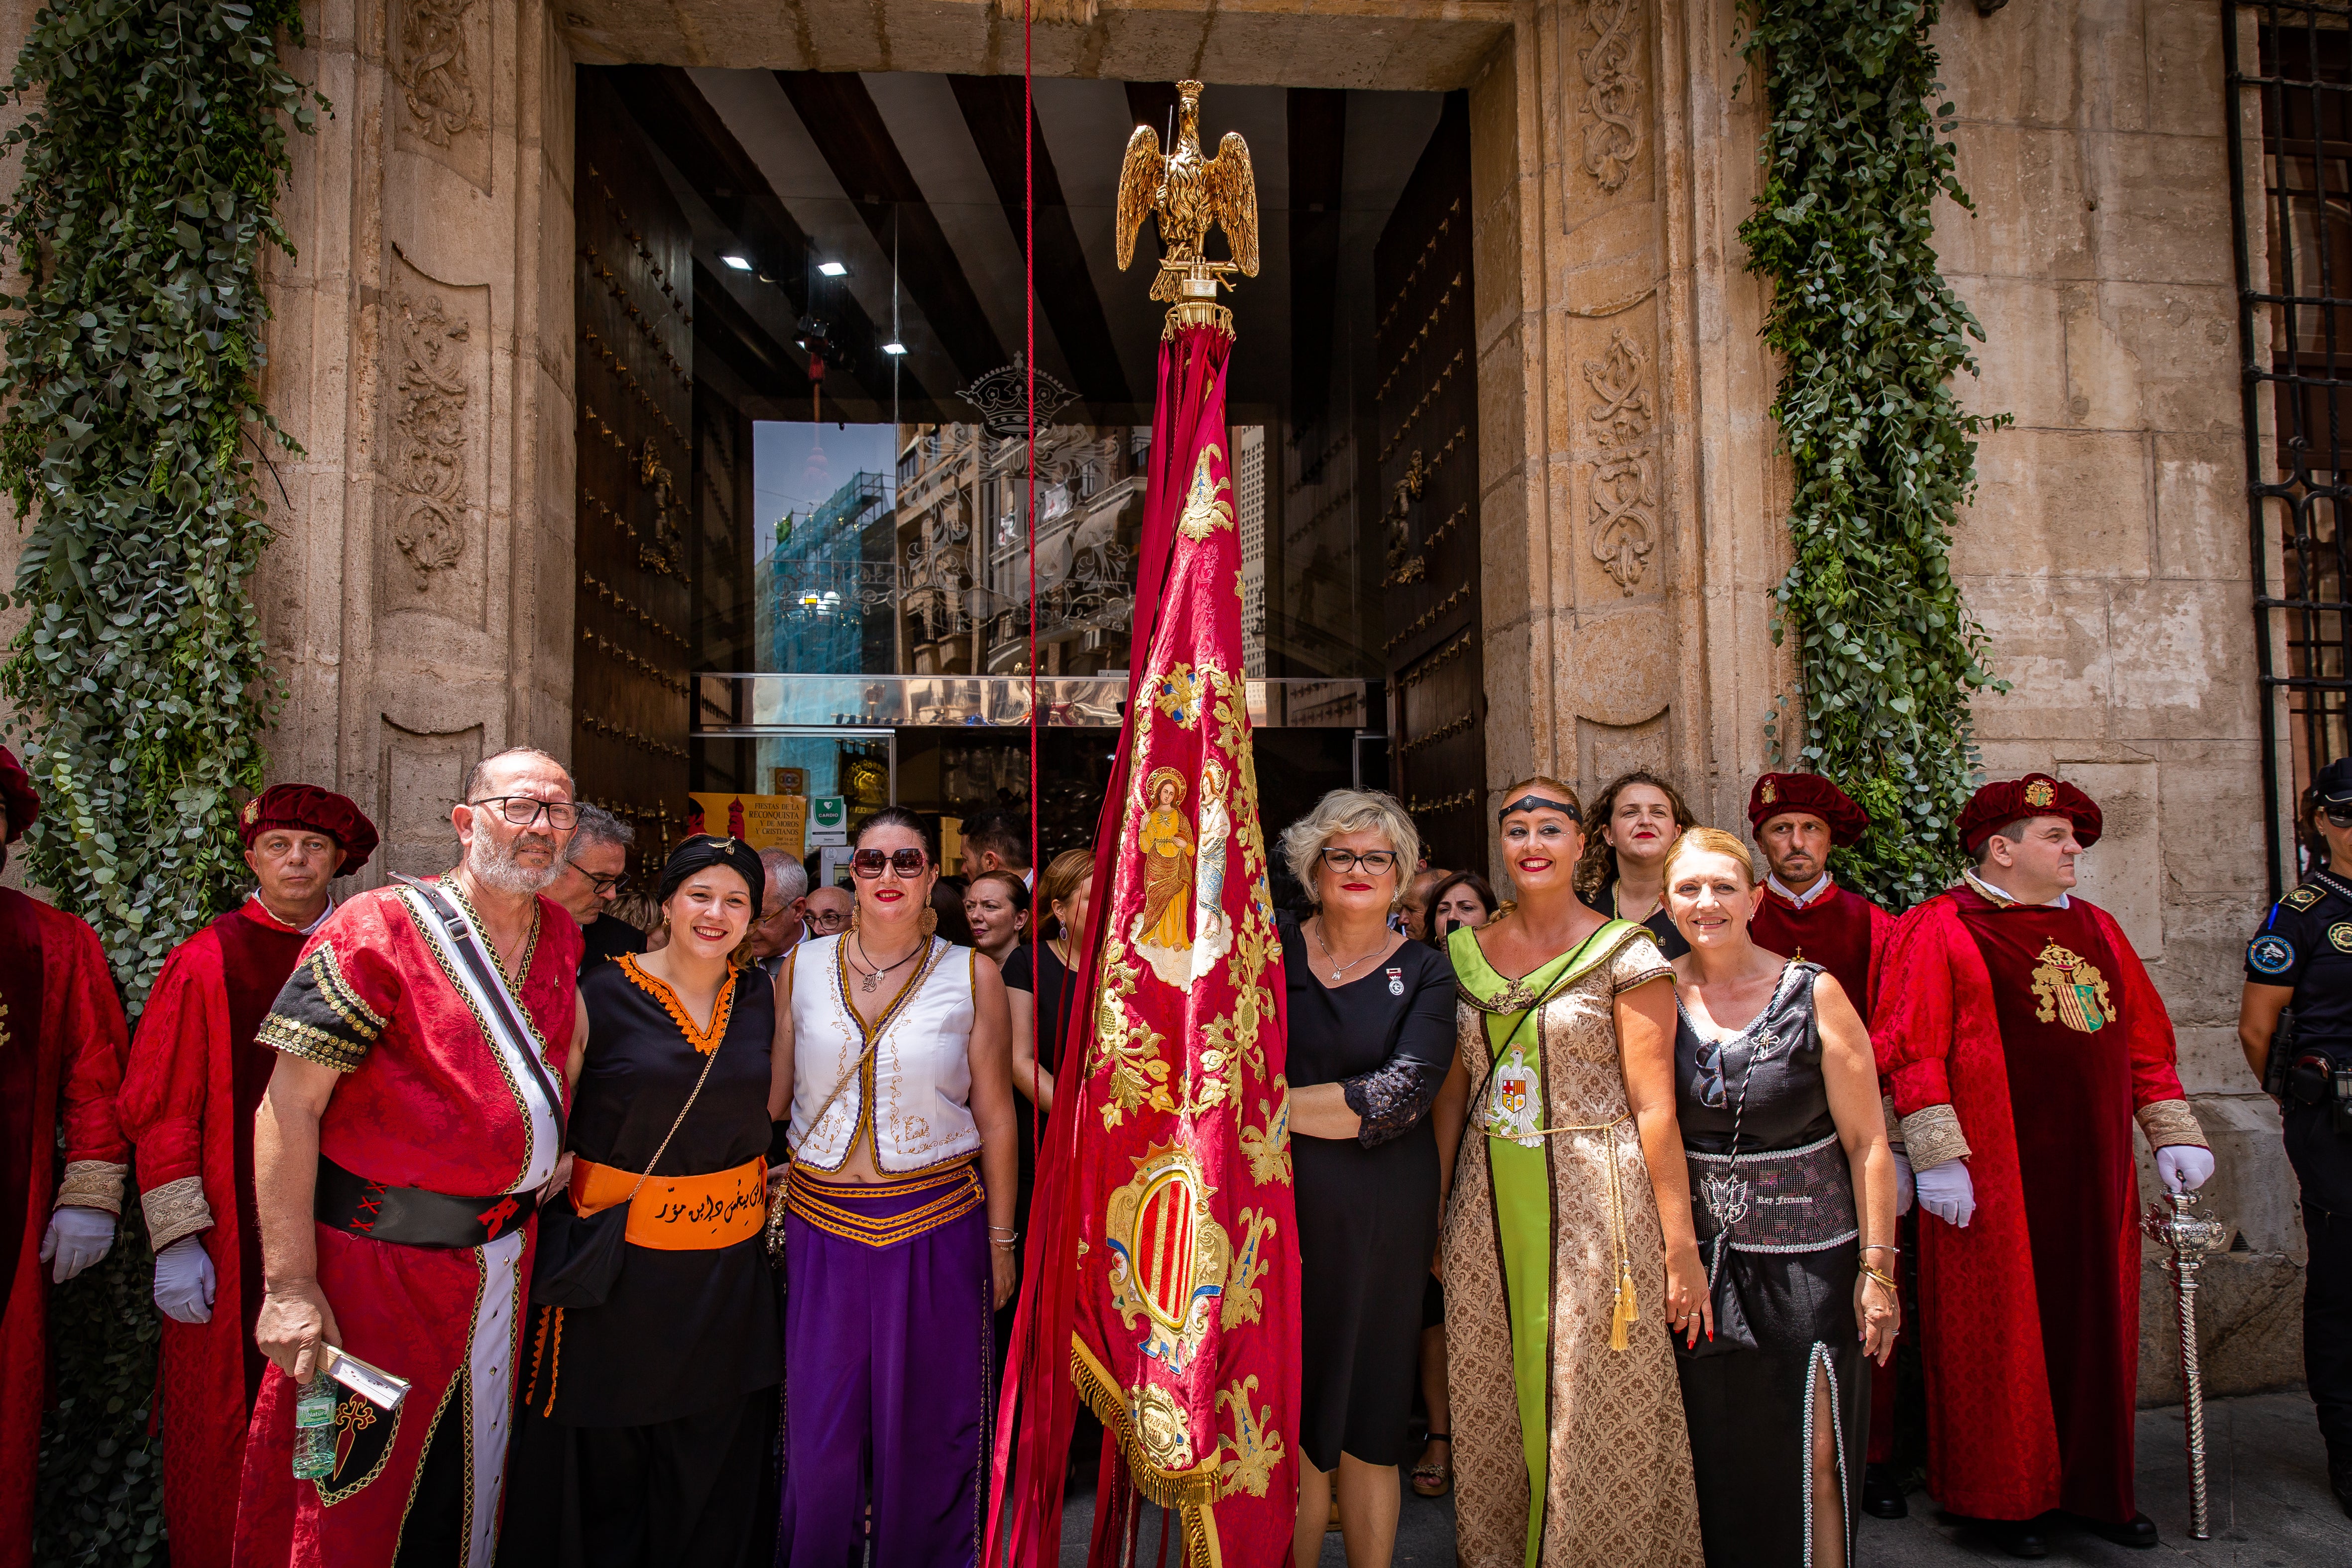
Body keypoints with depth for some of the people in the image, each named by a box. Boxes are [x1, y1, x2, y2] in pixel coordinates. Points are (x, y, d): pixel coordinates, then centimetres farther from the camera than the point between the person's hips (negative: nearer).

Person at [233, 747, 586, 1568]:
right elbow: (288, 1108, -16)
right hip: (383, 1255, -6)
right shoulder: (379, 929, -15)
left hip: (507, 1249, 6)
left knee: (470, 1474, 21)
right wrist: (289, 1286, -19)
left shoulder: (560, 935, 4)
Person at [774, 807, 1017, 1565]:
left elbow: (995, 1116, 0)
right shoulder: (804, 965, 3)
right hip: (821, 1225, 2)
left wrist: (1000, 1243, 1)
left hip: (936, 1225, -1)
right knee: (820, 1429, 12)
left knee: (923, 1427, 10)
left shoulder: (972, 975, -3)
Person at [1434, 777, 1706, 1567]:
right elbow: (1450, 1091, 11)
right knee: (1491, 1413, 13)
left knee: (1594, 1420, 4)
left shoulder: (1625, 954, -5)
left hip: (1595, 1204, -4)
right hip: (1487, 1207, 4)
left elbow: (1654, 1104, -9)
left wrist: (1682, 1245, -10)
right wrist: (1432, 1209, 9)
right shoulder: (1466, 952, 7)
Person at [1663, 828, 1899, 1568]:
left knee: (1813, 1460, 2)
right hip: (1697, 1254, 2)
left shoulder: (1813, 993, -7)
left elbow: (1867, 1141, -5)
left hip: (1808, 1255, -2)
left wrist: (1878, 1269, -7)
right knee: (1710, 1455, 11)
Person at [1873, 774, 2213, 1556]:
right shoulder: (1938, 928, -6)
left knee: (2094, 1324, 13)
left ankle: (2094, 1484, 29)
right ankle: (2002, 1494, 18)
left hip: (2092, 1171, 6)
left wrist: (2173, 1134, 13)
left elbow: (2145, 1039, 19)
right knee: (2000, 1330, 3)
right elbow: (1911, 1049, -12)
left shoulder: (2096, 928, 15)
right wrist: (1937, 1159, -17)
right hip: (1994, 1176, -6)